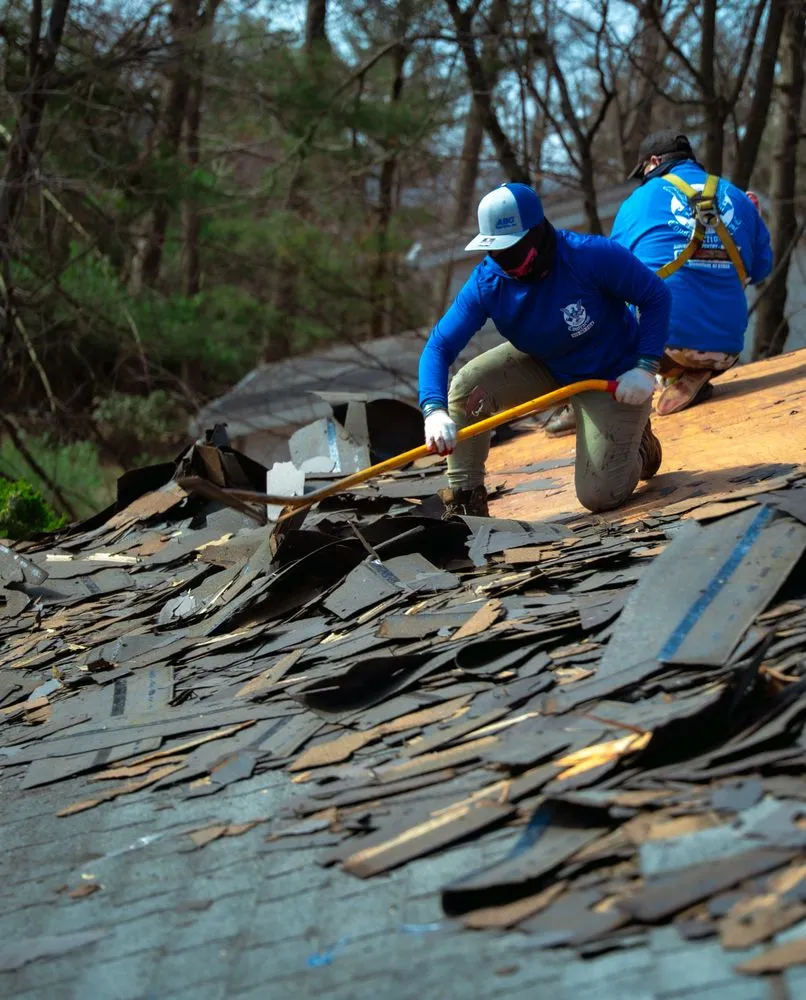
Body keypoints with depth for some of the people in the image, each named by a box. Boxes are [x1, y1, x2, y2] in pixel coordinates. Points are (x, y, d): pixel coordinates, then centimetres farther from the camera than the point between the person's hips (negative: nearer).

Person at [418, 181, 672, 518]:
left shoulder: (593, 256, -33)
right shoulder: (487, 283, -21)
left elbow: (656, 296, -20)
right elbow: (440, 345, -24)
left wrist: (645, 368, -27)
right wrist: (434, 411, -42)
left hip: (612, 378, -4)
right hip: (545, 366, 4)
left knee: (599, 497, -7)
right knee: (465, 389, -22)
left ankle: (638, 443, 29)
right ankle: (464, 505, -8)